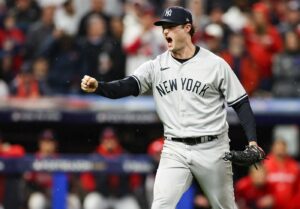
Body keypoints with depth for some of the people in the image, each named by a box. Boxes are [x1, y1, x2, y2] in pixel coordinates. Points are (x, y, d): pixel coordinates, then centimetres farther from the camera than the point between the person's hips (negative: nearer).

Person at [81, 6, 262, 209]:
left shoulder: (215, 64, -3)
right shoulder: (156, 66, 2)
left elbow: (241, 104, 0)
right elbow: (125, 87, -10)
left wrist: (252, 141, -11)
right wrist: (97, 86, -30)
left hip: (212, 150, -1)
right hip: (175, 151, 2)